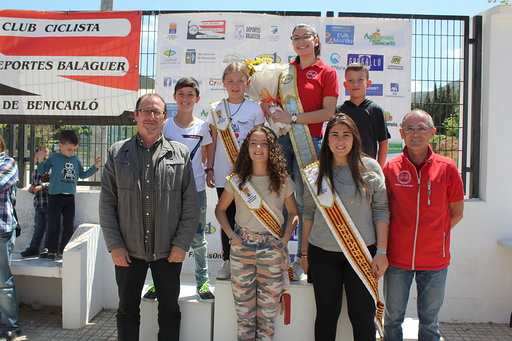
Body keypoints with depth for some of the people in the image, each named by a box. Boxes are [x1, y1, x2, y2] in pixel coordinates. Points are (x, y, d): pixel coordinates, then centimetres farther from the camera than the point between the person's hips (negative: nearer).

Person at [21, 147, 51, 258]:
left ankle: (47, 248, 10)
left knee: (49, 227, 2)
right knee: (38, 227, 12)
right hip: (38, 204, 6)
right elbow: (33, 184, 24)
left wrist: (42, 186, -28)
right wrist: (31, 188, 3)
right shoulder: (35, 171, 13)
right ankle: (33, 248, 18)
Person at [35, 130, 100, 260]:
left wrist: (94, 167, 9)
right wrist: (41, 159, -12)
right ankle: (52, 251, 16)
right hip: (55, 196, -3)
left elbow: (83, 175, 18)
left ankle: (63, 250, 20)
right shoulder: (54, 158, -2)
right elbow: (42, 171, 6)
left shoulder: (76, 160, 8)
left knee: (69, 226, 6)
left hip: (70, 197, 4)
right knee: (54, 226, 3)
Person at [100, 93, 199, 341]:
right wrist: (114, 245, -4)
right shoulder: (117, 153, 4)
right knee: (127, 310, 14)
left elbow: (191, 204, 0)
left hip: (168, 251, 0)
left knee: (169, 310, 13)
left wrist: (182, 244, -6)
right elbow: (107, 202, 2)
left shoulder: (180, 154, 2)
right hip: (128, 251, 1)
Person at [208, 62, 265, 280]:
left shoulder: (254, 109, 1)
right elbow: (213, 141, 8)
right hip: (223, 173, 2)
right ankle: (227, 260, 21)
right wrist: (209, 168, 5)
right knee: (226, 217, 8)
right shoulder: (216, 109, 6)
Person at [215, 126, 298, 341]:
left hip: (272, 250, 0)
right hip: (242, 247, 1)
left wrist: (285, 239, -3)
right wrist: (231, 235, -2)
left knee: (268, 308, 8)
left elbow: (293, 212, 9)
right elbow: (220, 210, 10)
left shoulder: (283, 181, 0)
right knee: (243, 305, 9)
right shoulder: (237, 180, 0)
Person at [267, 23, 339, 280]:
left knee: (305, 200, -1)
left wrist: (293, 118, -12)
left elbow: (328, 112, -6)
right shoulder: (284, 71, 17)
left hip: (309, 141, -3)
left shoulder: (327, 73, 5)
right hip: (281, 140, 4)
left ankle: (301, 259, 10)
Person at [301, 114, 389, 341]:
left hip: (362, 252, -1)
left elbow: (381, 211, 0)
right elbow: (308, 213, 9)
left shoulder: (370, 168, 0)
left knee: (363, 317, 4)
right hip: (322, 254, 1)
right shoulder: (315, 172, 4)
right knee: (326, 314, 10)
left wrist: (382, 252, -4)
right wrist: (305, 252, 10)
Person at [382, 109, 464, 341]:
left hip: (434, 260, 0)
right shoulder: (390, 168, -3)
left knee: (429, 322, 15)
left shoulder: (447, 168, -5)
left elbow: (457, 212, 6)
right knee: (392, 318, 13)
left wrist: (436, 235, 0)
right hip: (397, 258, 0)